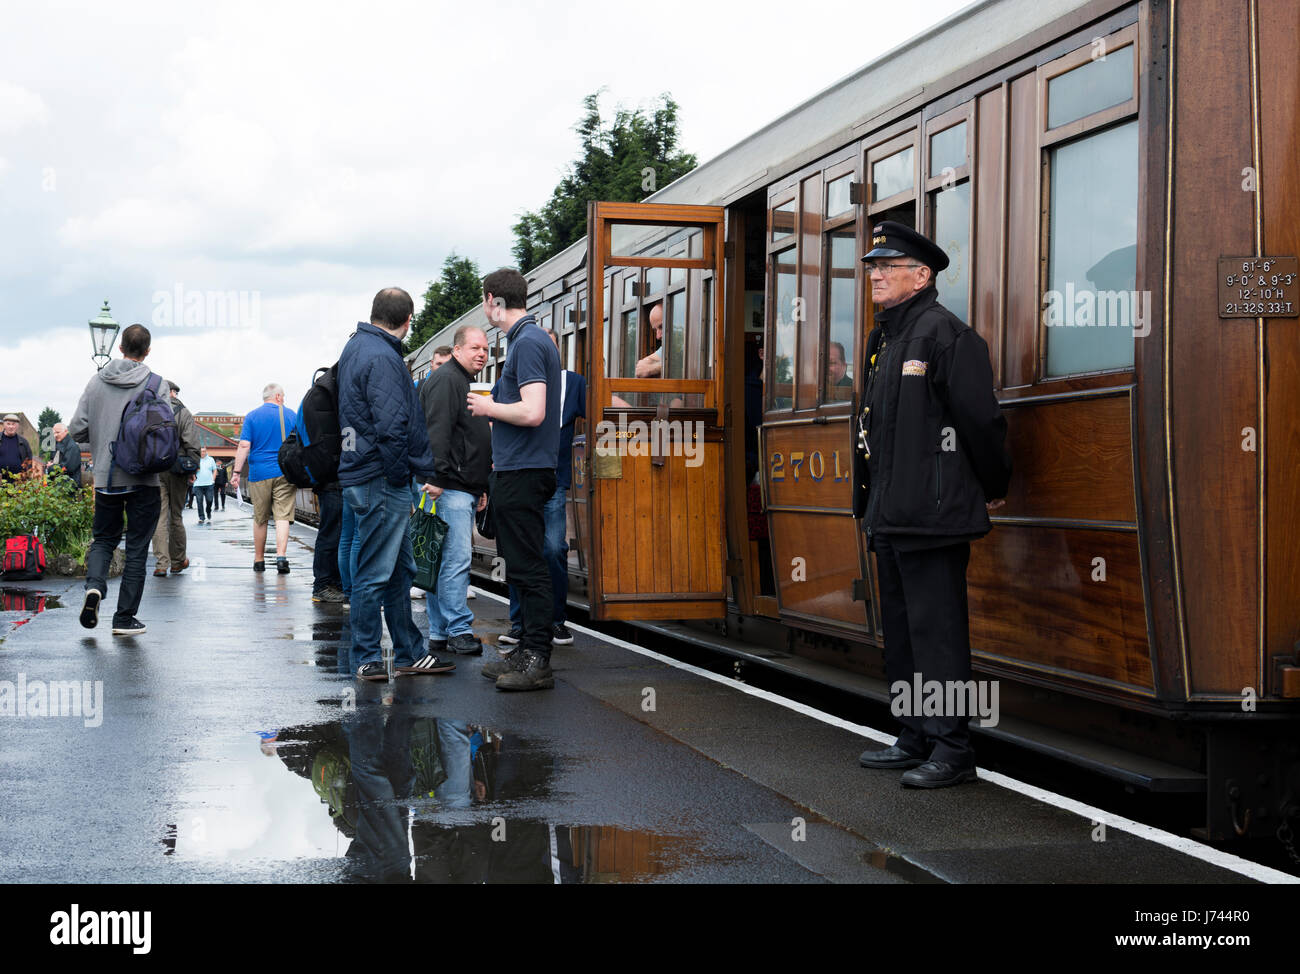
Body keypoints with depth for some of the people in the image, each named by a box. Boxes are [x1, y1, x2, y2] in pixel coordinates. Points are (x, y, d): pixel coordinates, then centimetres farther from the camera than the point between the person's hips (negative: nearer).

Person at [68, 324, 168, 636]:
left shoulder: (97, 381, 2)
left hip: (105, 478, 3)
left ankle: (94, 585, -9)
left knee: (103, 539, 19)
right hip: (143, 479, -3)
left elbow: (77, 430, 0)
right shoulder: (156, 384, -6)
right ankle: (125, 618, 6)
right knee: (137, 548, 5)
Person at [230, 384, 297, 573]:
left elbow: (244, 445, -5)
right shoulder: (290, 415, 5)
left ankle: (258, 560, 17)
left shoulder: (252, 416, 2)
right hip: (285, 473, 0)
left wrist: (236, 472, -4)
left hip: (260, 474, 0)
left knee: (260, 519, 10)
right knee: (283, 516, -3)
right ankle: (281, 556, -20)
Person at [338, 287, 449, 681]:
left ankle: (408, 653, 22)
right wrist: (398, 475, -12)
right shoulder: (381, 358, -17)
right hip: (380, 480, -10)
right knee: (375, 573, -3)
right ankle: (366, 659, 4)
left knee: (400, 570, 15)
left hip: (362, 474, 10)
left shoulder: (356, 347, 16)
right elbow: (391, 425, -22)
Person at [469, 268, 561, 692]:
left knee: (528, 568, -8)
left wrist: (489, 408, -10)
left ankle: (537, 661, -5)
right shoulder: (533, 338, 17)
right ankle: (527, 652, 20)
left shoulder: (527, 343, -14)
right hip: (521, 470, 10)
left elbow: (532, 413, -24)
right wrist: (494, 410, 17)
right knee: (524, 566, 14)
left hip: (522, 473, -10)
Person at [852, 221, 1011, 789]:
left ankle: (953, 752, -2)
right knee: (901, 631, 15)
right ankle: (916, 740, 26)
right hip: (890, 517, 10)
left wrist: (992, 490, -3)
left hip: (933, 516, -10)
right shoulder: (884, 340, 17)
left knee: (936, 633, -7)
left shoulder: (945, 333, -12)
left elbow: (982, 420, -13)